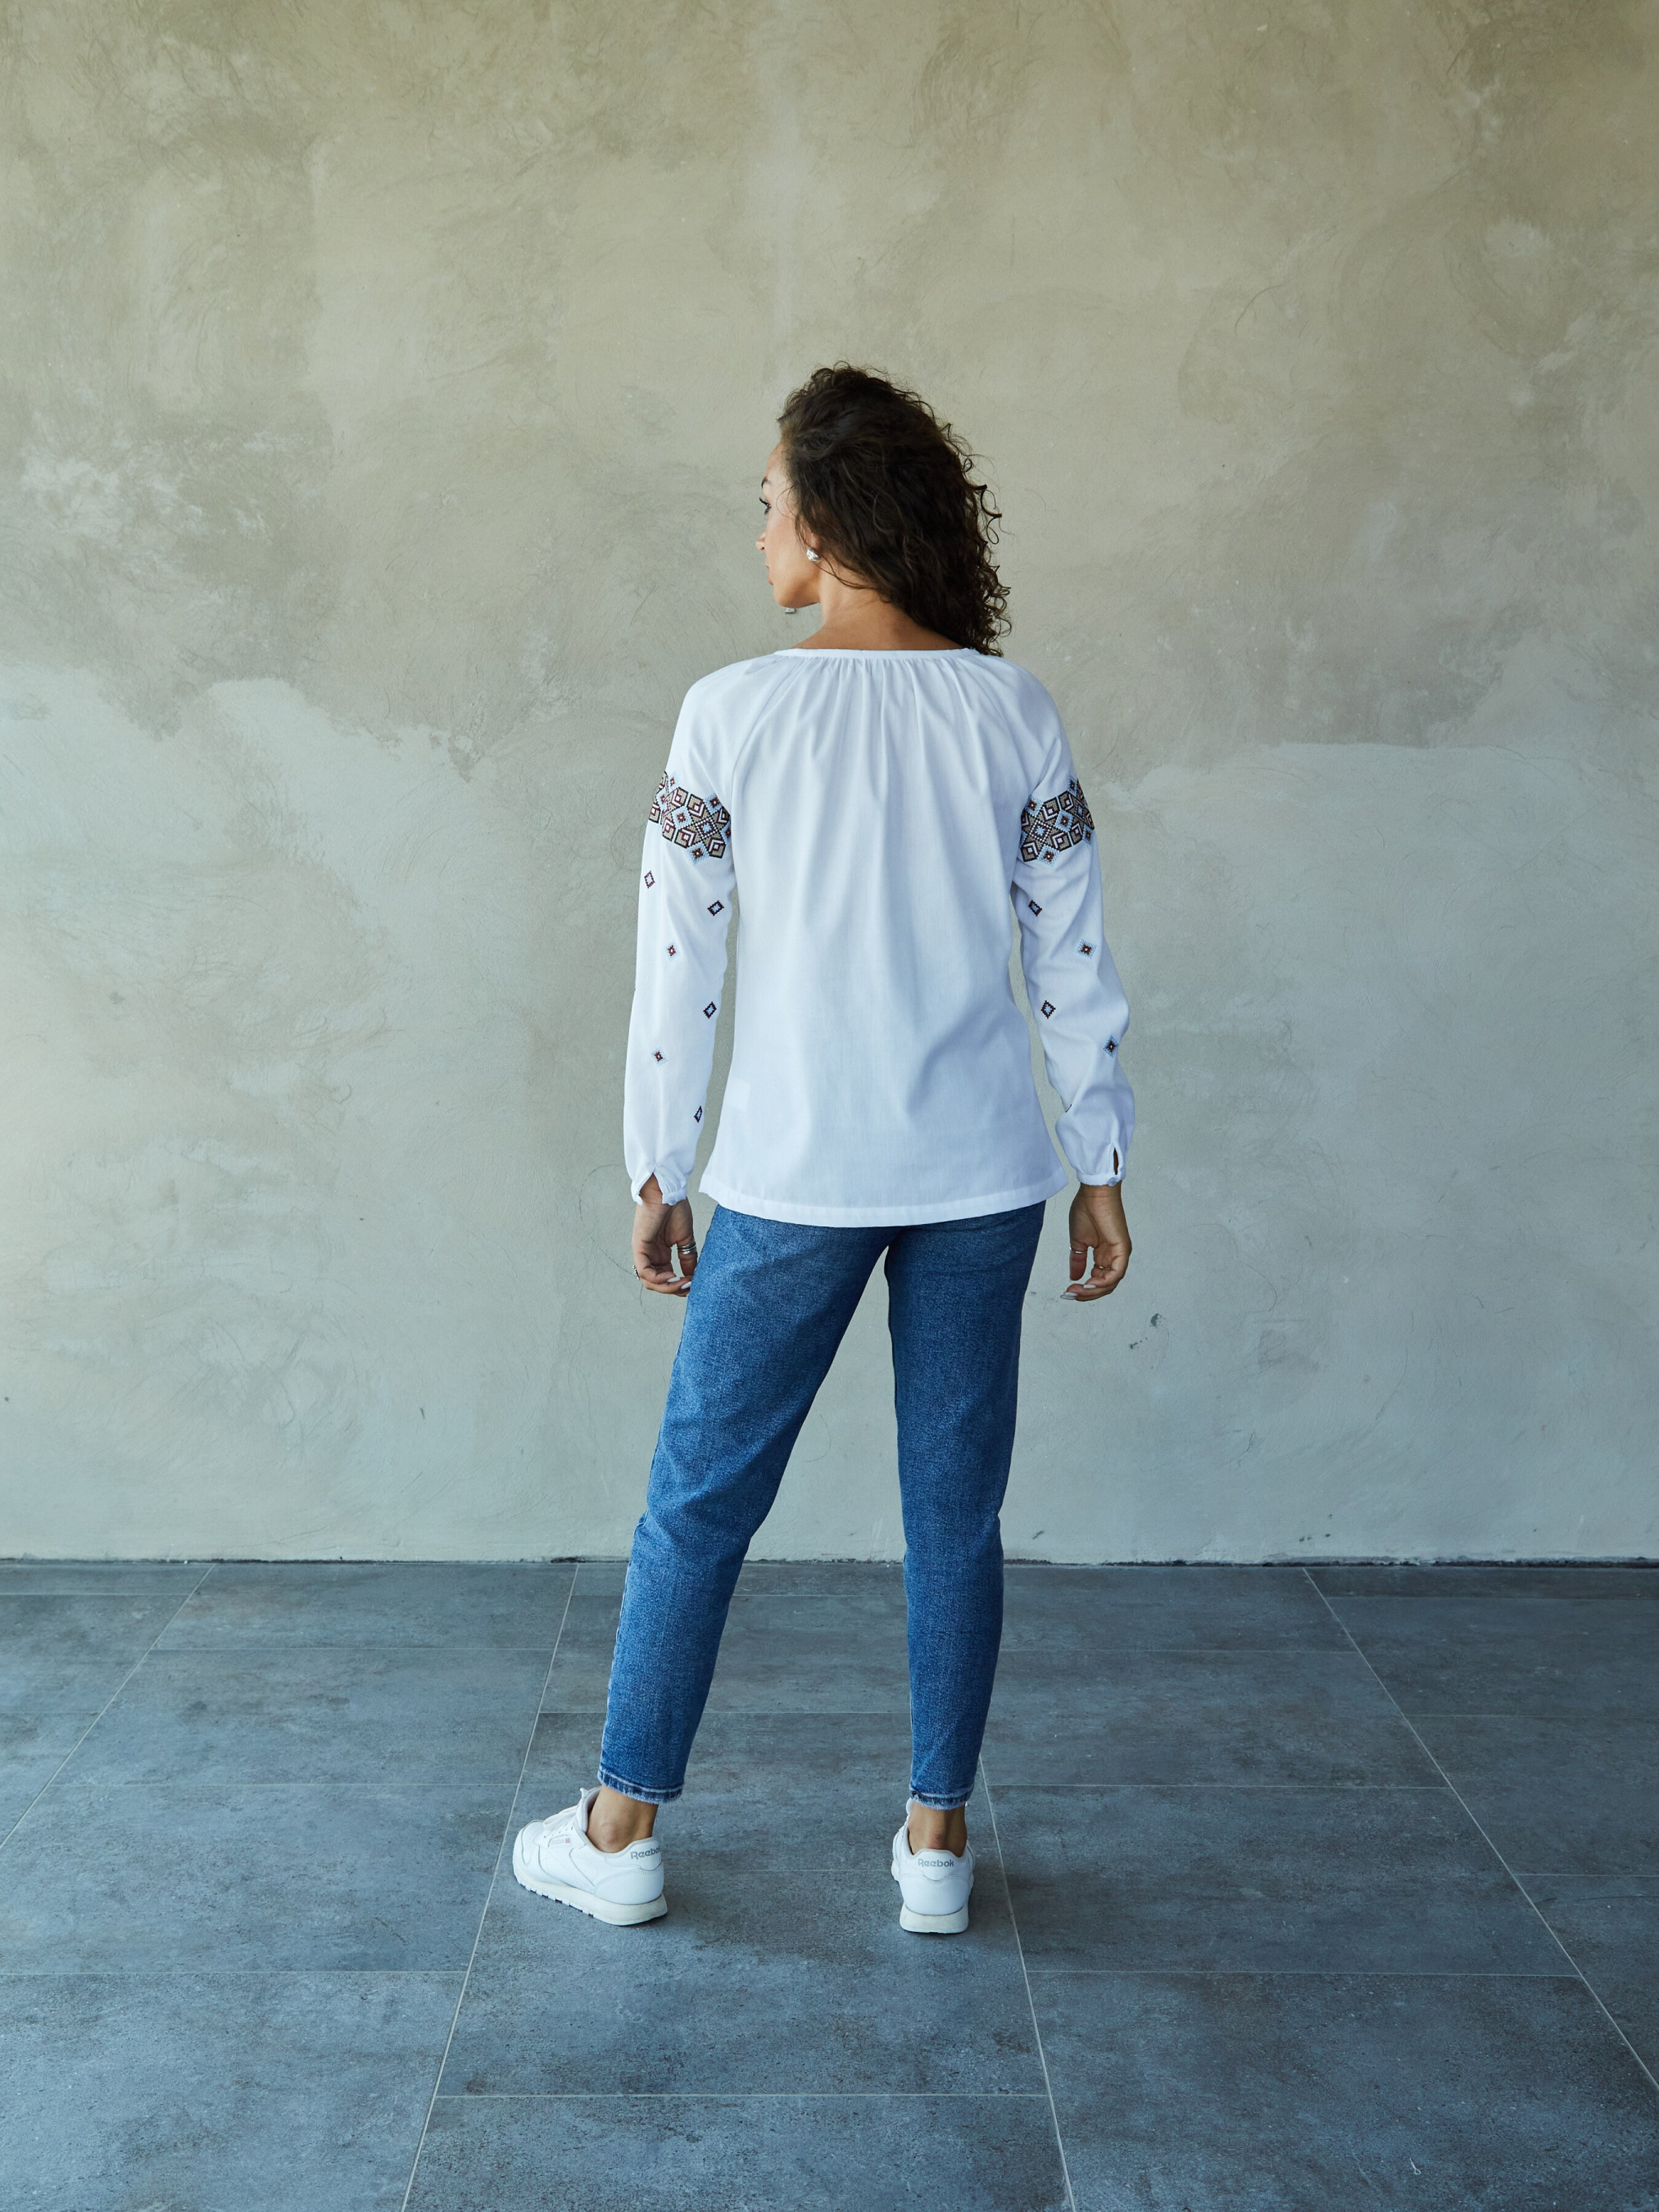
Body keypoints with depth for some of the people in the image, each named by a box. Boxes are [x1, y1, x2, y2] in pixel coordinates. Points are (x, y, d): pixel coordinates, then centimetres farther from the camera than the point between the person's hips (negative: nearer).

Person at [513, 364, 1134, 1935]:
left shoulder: (734, 713, -6)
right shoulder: (1011, 712, 0)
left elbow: (676, 965, -4)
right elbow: (1072, 956, 1)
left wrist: (655, 1175, 6)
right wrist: (1100, 1170, 8)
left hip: (793, 1178, -2)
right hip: (979, 1175, 2)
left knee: (698, 1501, 11)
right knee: (955, 1513, 12)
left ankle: (621, 1834, 22)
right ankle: (937, 1841, 22)